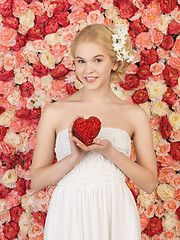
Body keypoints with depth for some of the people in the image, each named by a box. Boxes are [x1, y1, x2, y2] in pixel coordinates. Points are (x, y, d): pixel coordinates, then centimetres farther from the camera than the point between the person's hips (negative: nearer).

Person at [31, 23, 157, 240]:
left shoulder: (135, 115, 1)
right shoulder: (54, 112, -1)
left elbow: (149, 183, 1)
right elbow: (36, 181, -1)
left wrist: (111, 152, -12)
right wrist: (75, 157, -16)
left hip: (115, 216, 1)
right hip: (69, 215, 0)